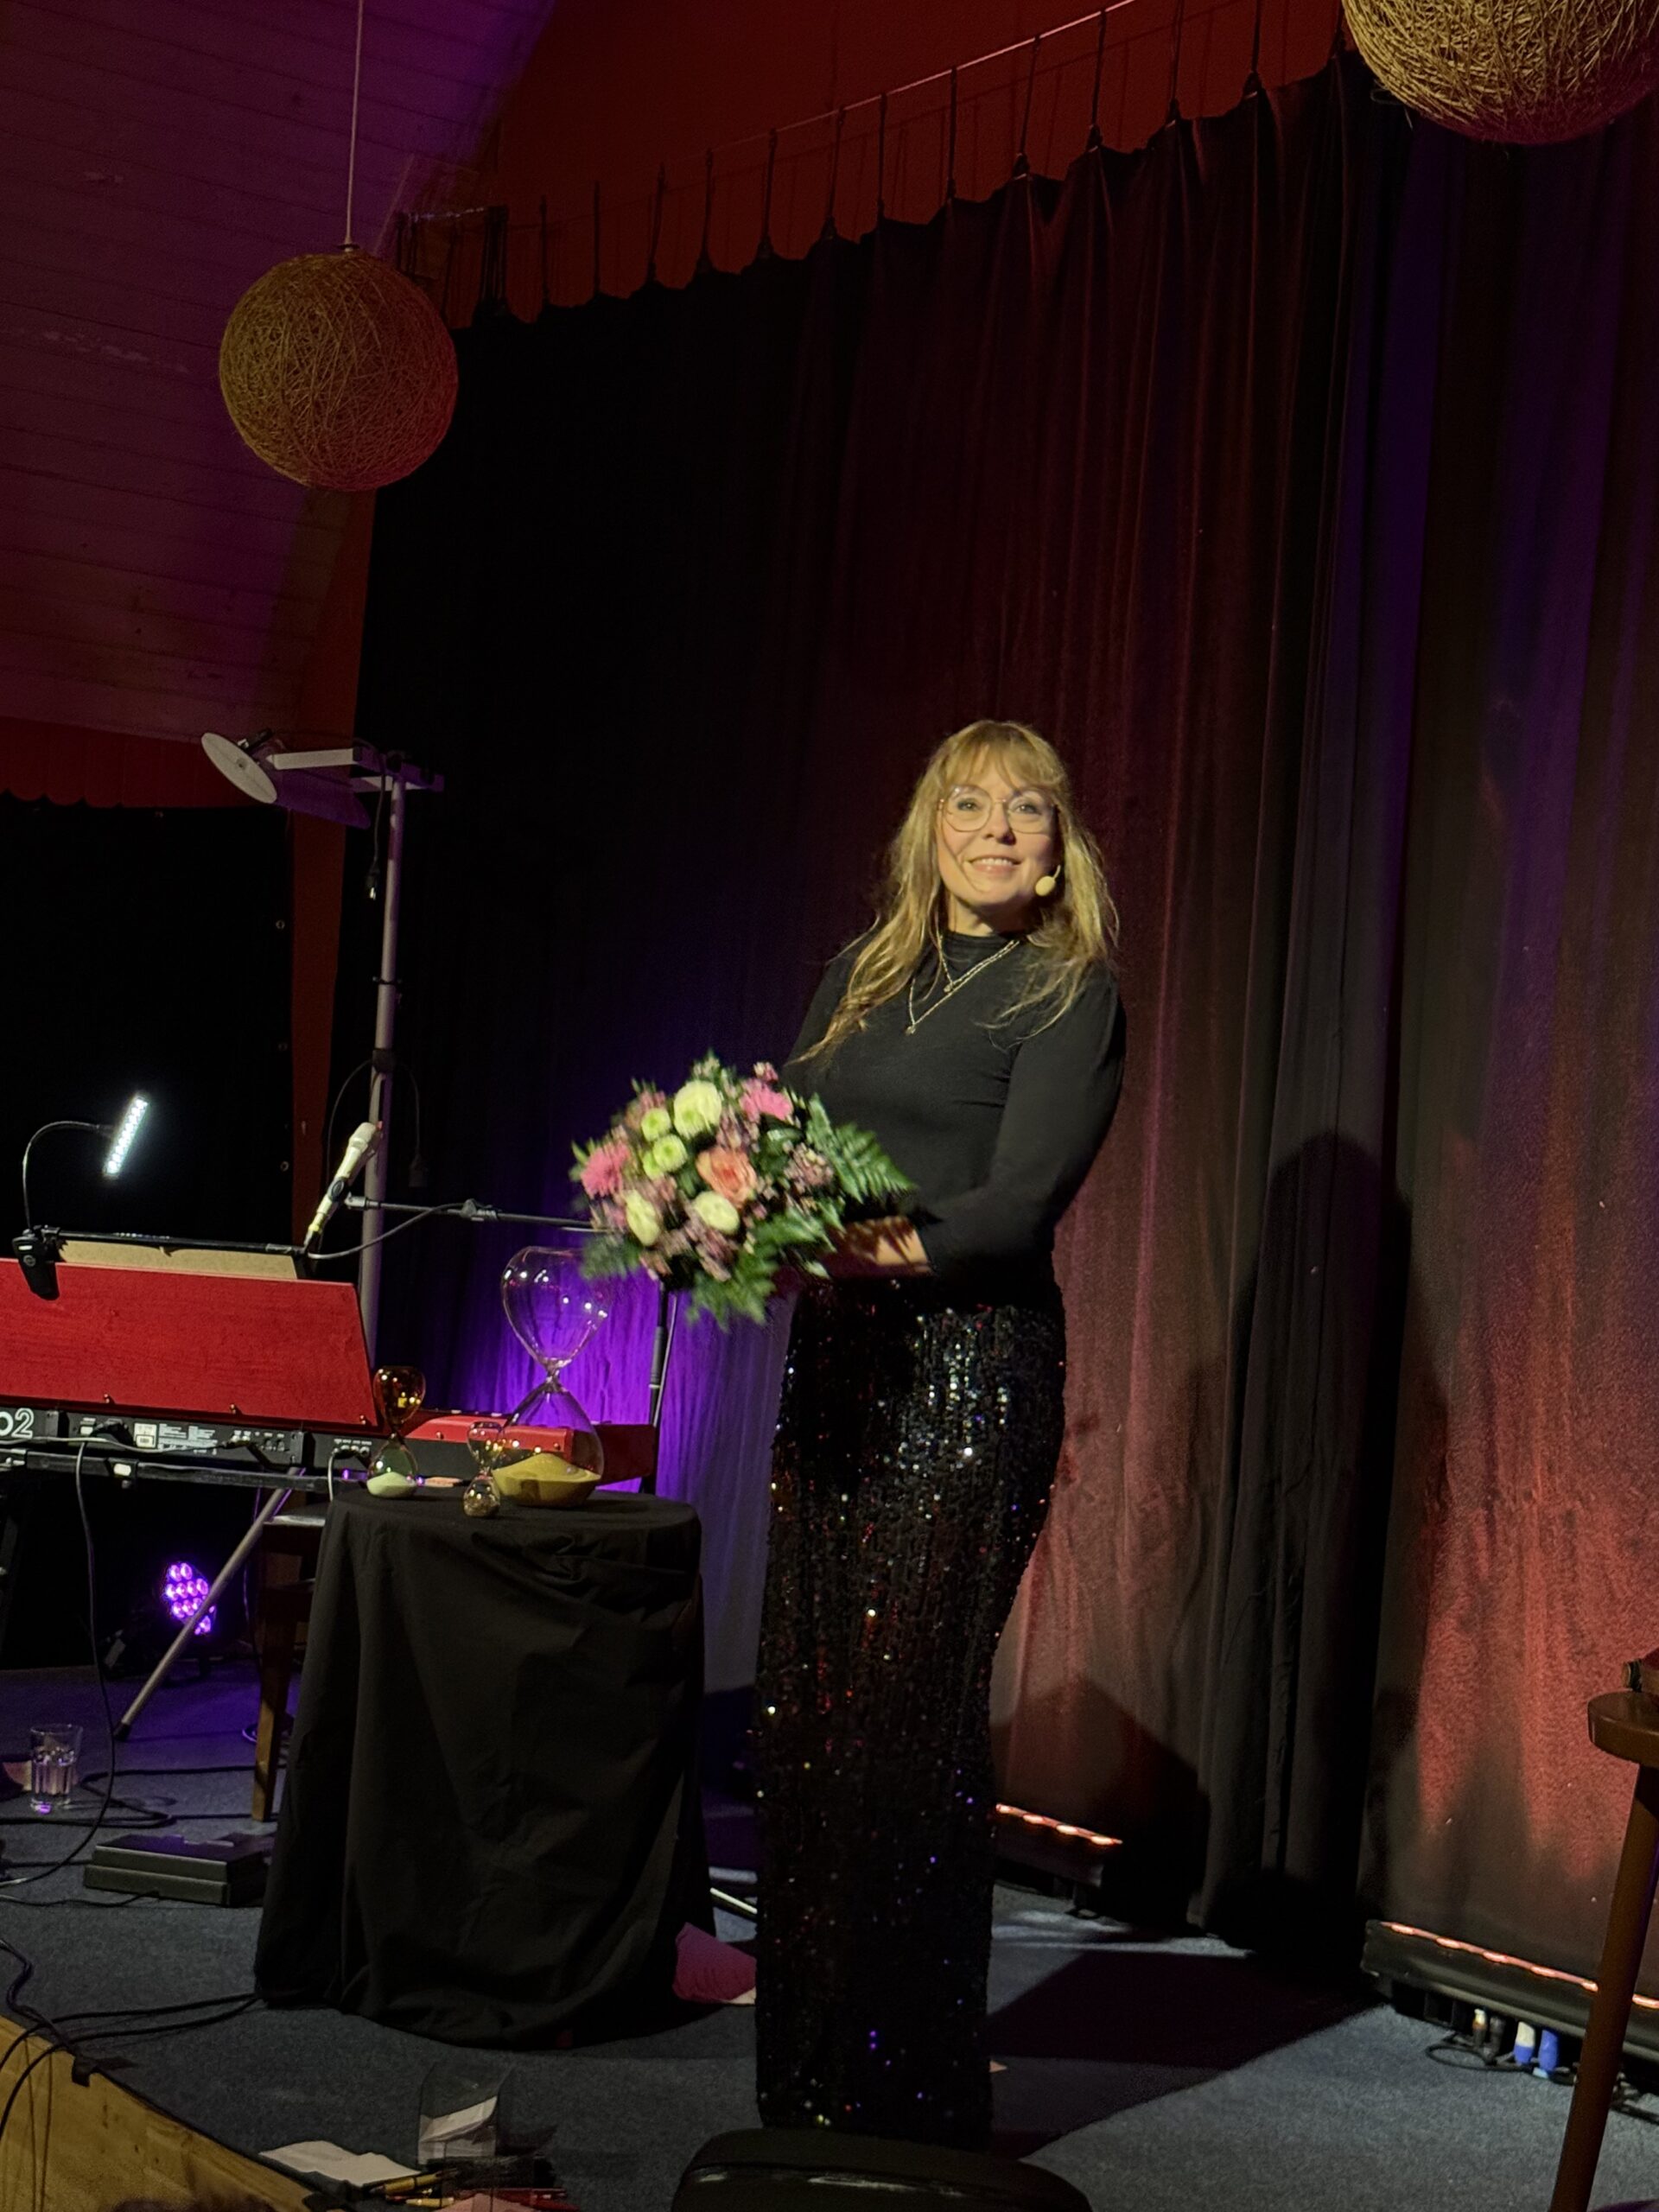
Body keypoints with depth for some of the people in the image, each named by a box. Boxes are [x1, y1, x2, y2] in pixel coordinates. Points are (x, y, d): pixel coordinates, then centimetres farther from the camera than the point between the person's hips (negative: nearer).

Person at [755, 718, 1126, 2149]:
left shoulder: (1070, 990, -2)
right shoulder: (867, 969, 17)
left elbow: (1021, 1199, -13)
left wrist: (889, 1248, -29)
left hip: (971, 1366, -6)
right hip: (837, 1358, 6)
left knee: (912, 1722, -6)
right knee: (802, 1708, 8)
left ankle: (912, 2096, 5)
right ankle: (804, 2070, 20)